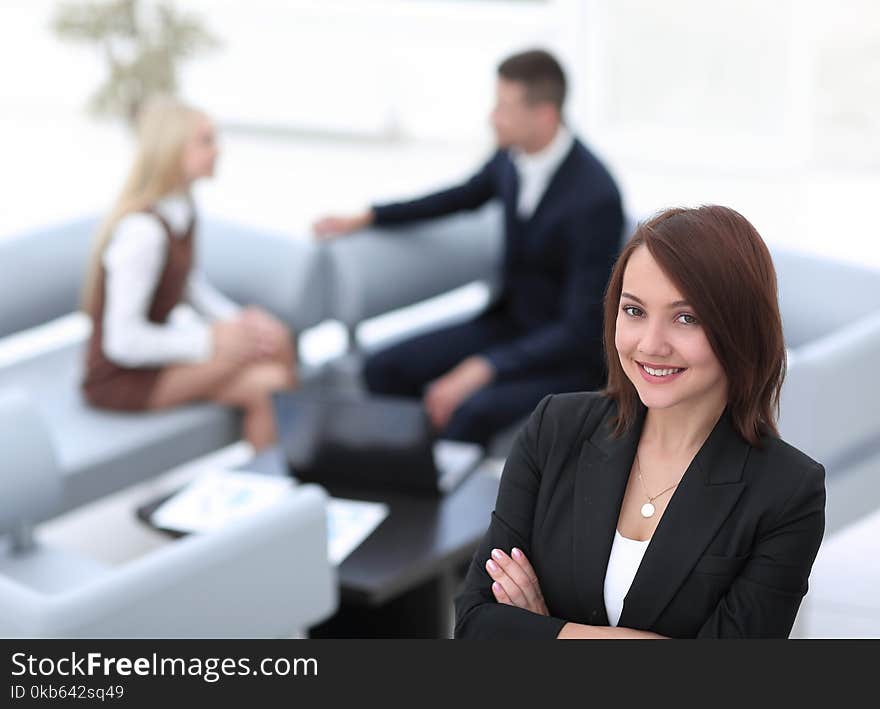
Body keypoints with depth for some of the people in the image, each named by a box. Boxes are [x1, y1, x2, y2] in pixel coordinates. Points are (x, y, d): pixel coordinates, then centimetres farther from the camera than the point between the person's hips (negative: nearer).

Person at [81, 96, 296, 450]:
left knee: (260, 389, -14)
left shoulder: (182, 208, 1)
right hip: (119, 381, -8)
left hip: (150, 354, 9)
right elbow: (122, 341, -25)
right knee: (274, 340, -18)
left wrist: (239, 322, -1)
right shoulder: (141, 231, -26)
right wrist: (213, 341, -18)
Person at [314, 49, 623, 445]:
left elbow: (581, 329, -24)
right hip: (509, 322, 7)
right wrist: (366, 218, 18)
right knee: (383, 371, -7)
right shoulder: (512, 155, -4)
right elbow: (466, 196, 21)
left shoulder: (596, 197, -25)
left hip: (570, 354, -7)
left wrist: (483, 369, -30)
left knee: (474, 410, -33)